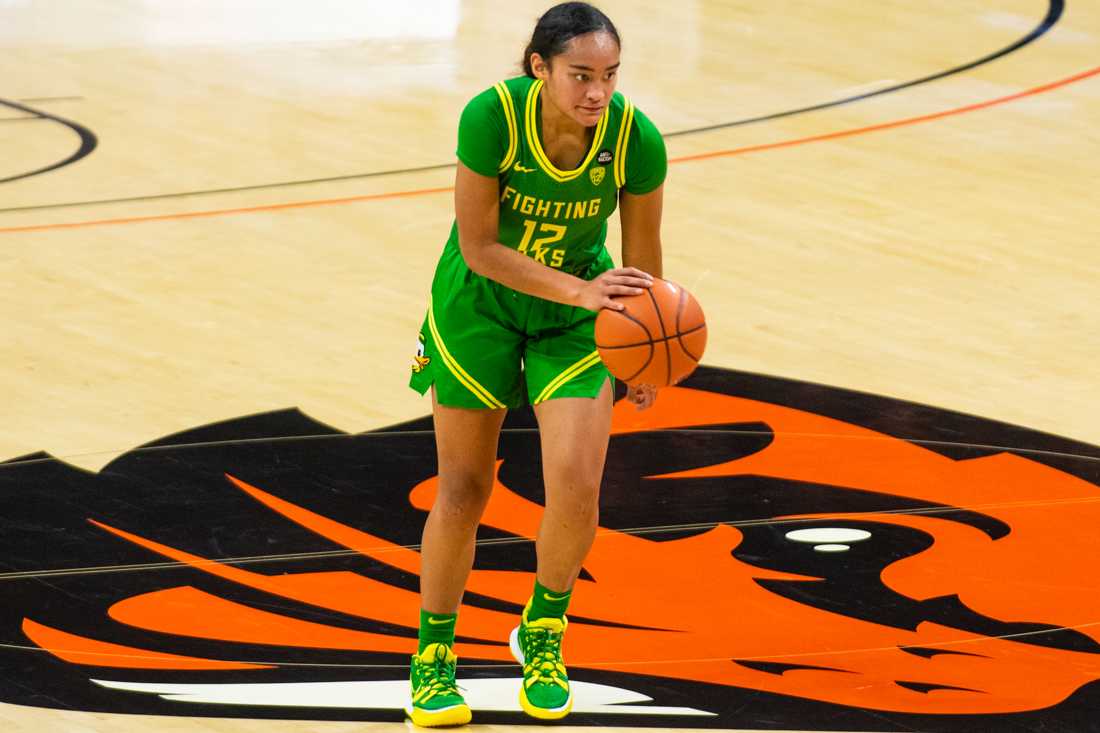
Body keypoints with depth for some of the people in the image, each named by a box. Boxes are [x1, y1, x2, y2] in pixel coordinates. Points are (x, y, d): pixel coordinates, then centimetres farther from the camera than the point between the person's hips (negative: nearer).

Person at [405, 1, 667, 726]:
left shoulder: (637, 140, -24)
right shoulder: (492, 117, -29)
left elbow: (642, 260, -8)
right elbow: (478, 248, -23)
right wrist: (580, 289, -33)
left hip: (576, 323, 1)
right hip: (479, 304, -1)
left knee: (576, 487, -13)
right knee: (463, 493, 5)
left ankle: (543, 633, 16)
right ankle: (434, 657, 25)